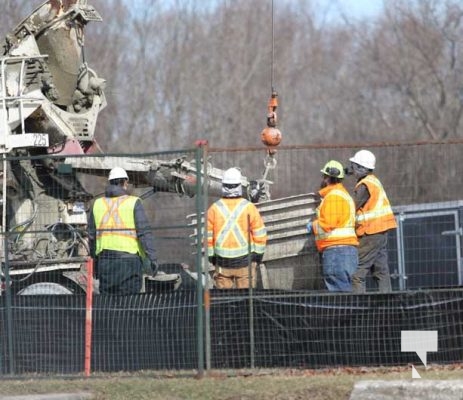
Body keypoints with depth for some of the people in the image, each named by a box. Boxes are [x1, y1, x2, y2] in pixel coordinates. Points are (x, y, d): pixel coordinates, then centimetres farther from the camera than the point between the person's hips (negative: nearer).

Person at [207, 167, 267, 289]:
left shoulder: (214, 209, -3)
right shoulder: (249, 207, -7)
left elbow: (207, 236, 0)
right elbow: (260, 235, -4)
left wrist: (211, 256, 12)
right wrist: (258, 256, 8)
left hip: (222, 262, 2)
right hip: (245, 260, -1)